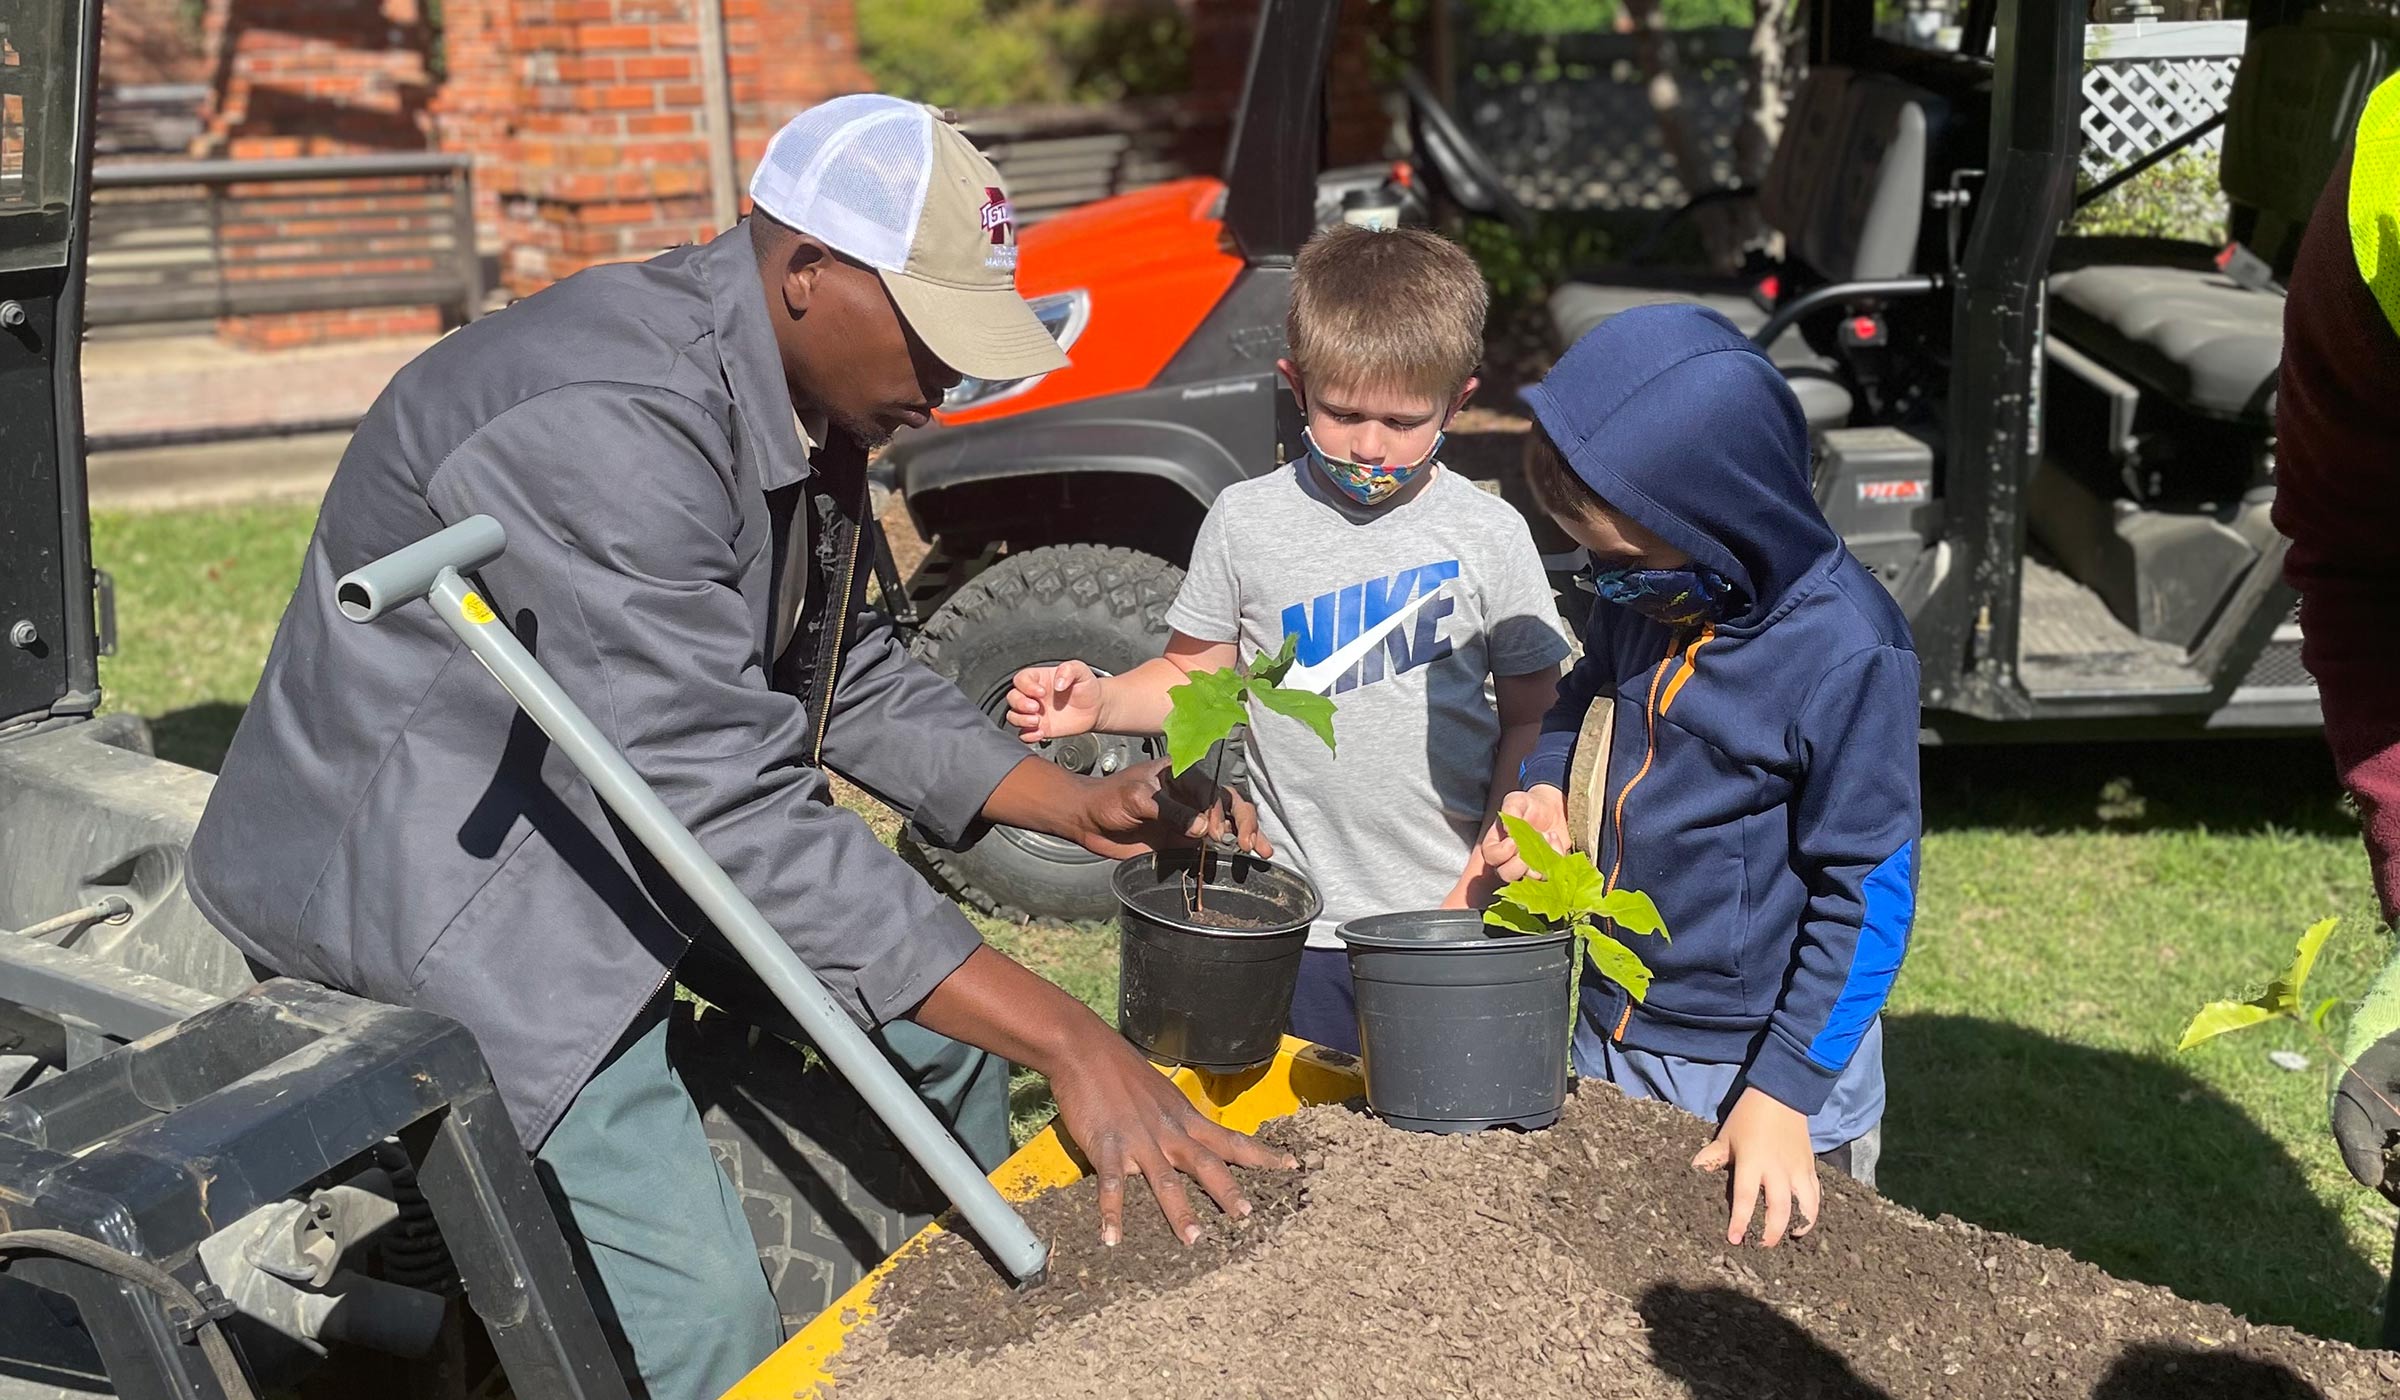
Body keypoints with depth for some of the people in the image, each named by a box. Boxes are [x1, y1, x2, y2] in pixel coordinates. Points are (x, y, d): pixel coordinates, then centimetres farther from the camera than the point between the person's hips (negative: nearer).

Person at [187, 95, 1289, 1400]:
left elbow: (845, 673, 12)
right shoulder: (606, 423, -30)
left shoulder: (804, 393, 0)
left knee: (940, 1009, 13)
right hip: (432, 890, -10)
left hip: (630, 831, 10)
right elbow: (722, 809, -34)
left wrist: (1080, 806, -1)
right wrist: (1066, 1042, -34)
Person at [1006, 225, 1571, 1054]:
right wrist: (1099, 702, -11)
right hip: (1293, 930, 1)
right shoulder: (1248, 521, -1)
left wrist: (1493, 872, -7)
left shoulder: (1489, 537, -3)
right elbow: (1197, 674, 8)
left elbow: (1531, 716, 2)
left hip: (1445, 923, 0)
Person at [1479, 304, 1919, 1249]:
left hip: (1762, 1070, -6)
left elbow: (1867, 892, -18)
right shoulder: (1645, 596, -4)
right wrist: (1543, 790, -4)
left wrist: (1784, 1091, -18)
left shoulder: (1847, 656, -23)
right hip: (1603, 1045, 6)